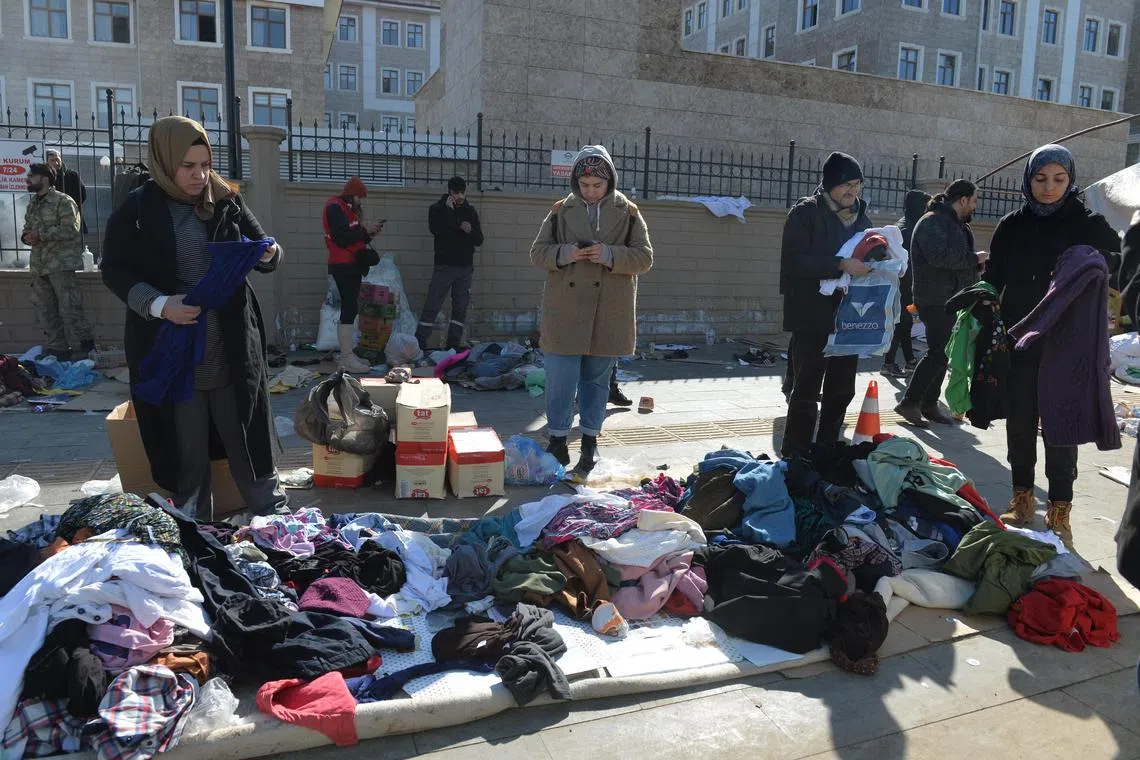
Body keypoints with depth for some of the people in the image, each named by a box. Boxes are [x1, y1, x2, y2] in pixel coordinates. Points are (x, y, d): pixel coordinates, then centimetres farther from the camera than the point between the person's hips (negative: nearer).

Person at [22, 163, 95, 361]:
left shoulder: (63, 201, -6)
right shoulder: (32, 206, 19)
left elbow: (69, 229, -16)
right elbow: (26, 229, 23)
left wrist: (41, 235, -16)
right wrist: (27, 237, -1)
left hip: (61, 263, -8)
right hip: (38, 265, 8)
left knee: (69, 309, -9)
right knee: (45, 311, 9)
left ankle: (86, 349, -3)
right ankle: (56, 351, 17)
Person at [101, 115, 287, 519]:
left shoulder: (226, 202, 3)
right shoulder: (135, 210, -4)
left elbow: (263, 249, 10)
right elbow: (115, 271, -3)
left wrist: (269, 254, -16)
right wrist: (159, 304, -21)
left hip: (232, 348, 2)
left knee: (247, 438, 10)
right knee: (187, 450, 10)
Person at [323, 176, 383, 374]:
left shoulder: (347, 209, 21)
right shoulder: (335, 208, -11)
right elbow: (341, 237, -22)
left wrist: (368, 232, 4)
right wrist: (364, 230, -14)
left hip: (352, 265, 11)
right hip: (344, 266, -11)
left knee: (350, 309, 12)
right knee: (349, 309, -14)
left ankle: (348, 353, 18)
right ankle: (347, 360, -14)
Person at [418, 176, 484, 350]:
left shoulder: (470, 211, 11)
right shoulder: (437, 208, 1)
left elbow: (479, 240, 10)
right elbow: (435, 228, -19)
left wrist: (470, 231, -10)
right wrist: (448, 210, -19)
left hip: (465, 267, 4)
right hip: (444, 266, -3)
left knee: (461, 308, 4)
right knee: (432, 305, -6)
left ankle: (454, 343, 11)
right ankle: (419, 342, -2)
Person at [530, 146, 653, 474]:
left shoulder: (628, 213, 2)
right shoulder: (561, 210, 3)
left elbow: (644, 257, -1)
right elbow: (537, 252, 5)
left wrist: (609, 255, -19)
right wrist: (565, 253, -16)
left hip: (609, 315, 0)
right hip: (565, 313, 0)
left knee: (597, 380, 11)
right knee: (561, 380, 1)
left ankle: (590, 440, 24)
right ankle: (557, 441, 15)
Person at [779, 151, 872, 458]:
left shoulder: (860, 216, 14)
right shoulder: (806, 212, -6)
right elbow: (794, 261, -17)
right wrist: (841, 265, -23)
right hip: (812, 317, -7)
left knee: (841, 391, 13)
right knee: (806, 390, -4)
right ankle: (795, 457, 5)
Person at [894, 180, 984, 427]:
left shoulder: (955, 223, 21)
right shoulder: (933, 221, -12)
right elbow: (939, 256, -26)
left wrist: (976, 263, 10)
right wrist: (975, 258, -17)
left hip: (950, 299, 10)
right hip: (936, 299, -10)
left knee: (941, 353, 12)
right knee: (938, 354, -12)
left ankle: (929, 404, 19)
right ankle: (909, 402, -6)